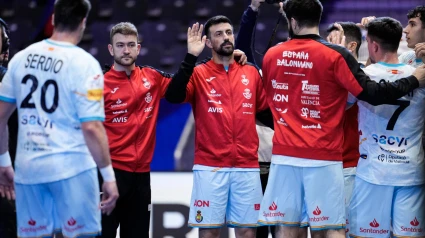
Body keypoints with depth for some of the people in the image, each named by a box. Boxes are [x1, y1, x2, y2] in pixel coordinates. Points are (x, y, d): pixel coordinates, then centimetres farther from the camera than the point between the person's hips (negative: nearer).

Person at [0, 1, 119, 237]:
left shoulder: (22, 57, 6)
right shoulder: (85, 63, -10)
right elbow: (92, 127, -15)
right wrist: (109, 175, -9)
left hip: (28, 167, 5)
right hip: (71, 167, -5)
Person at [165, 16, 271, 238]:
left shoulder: (251, 73, 12)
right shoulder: (198, 74, 3)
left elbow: (267, 111, 17)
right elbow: (173, 96, -15)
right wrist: (191, 57, -20)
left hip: (247, 167, 3)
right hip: (210, 167, -3)